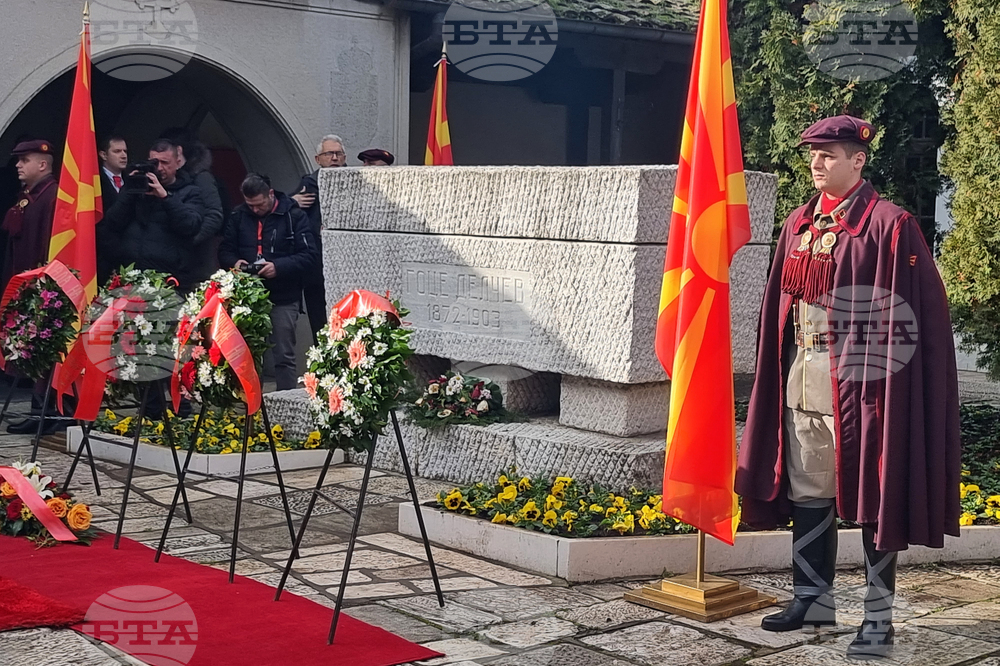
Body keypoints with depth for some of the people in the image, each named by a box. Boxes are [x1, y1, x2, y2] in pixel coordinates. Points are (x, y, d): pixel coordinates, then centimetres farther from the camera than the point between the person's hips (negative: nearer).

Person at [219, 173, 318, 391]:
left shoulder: (293, 216, -4)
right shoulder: (239, 216, 9)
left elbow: (310, 256, -10)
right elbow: (225, 251, 15)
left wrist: (279, 266, -22)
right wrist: (234, 262, -8)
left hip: (283, 299, -4)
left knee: (284, 356, 1)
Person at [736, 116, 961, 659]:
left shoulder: (888, 226, -8)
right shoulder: (799, 225, 12)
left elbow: (909, 312, -11)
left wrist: (878, 379, -16)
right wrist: (780, 376, 12)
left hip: (858, 379, -6)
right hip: (802, 382, 7)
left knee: (869, 495, 0)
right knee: (806, 492, 12)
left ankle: (878, 618, 9)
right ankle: (814, 598, 25)